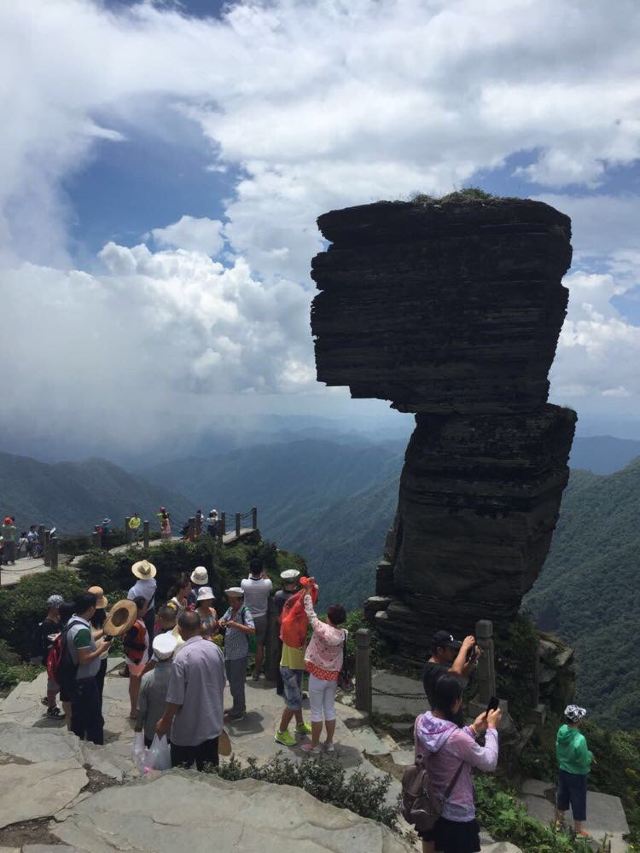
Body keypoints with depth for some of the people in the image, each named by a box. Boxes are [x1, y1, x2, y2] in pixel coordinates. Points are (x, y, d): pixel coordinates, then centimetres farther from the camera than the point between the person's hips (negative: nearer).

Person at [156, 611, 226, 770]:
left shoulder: (182, 657, -24)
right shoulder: (215, 649, -5)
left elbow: (175, 699, -19)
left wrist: (164, 722, -2)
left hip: (187, 730, -5)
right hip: (212, 724, 5)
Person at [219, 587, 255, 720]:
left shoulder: (245, 612, -17)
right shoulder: (230, 610, 5)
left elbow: (252, 630, -27)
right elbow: (223, 619, 22)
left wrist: (235, 624, -33)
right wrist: (221, 621, -2)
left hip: (239, 654, -8)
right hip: (228, 653, 8)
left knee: (236, 684, 1)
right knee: (231, 680, 19)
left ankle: (238, 712, 16)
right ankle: (239, 707, 36)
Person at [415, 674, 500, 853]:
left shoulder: (421, 722, -15)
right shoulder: (457, 738, -36)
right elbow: (489, 763, -20)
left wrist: (473, 729, 3)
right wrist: (492, 728, -8)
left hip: (427, 802, 6)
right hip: (456, 812, -6)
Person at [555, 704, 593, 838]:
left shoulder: (561, 730, -13)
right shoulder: (579, 739, -35)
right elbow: (584, 761, -22)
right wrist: (590, 755, -3)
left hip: (562, 771, 6)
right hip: (577, 775, -6)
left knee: (562, 796, 25)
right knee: (578, 802, 15)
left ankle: (559, 820, 44)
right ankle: (579, 830, 33)